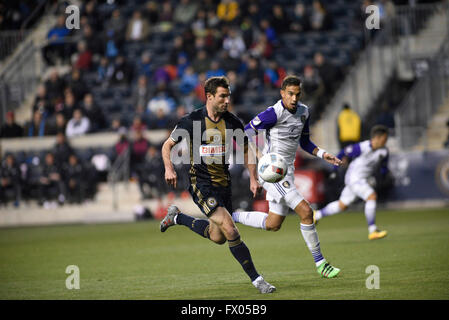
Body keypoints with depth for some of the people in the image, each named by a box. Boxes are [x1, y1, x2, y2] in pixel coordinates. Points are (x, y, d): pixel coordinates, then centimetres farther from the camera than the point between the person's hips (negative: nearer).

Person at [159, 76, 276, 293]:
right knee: (230, 230, -19)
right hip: (201, 184, -6)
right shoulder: (192, 121, -9)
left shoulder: (232, 122, 1)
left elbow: (246, 150, 15)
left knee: (218, 238, 13)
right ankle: (256, 279, -12)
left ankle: (177, 218, 36)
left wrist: (253, 178, 6)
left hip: (224, 184, 6)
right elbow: (167, 145, 0)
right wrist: (169, 168, -17)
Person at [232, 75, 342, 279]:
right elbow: (246, 133, -14)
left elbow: (304, 142, 21)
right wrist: (258, 155, -29)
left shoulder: (303, 112, 8)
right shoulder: (274, 113, -17)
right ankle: (320, 263, -7)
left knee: (273, 225, 15)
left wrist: (322, 154, 5)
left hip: (287, 171, 9)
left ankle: (230, 216, 32)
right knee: (305, 212, -17)